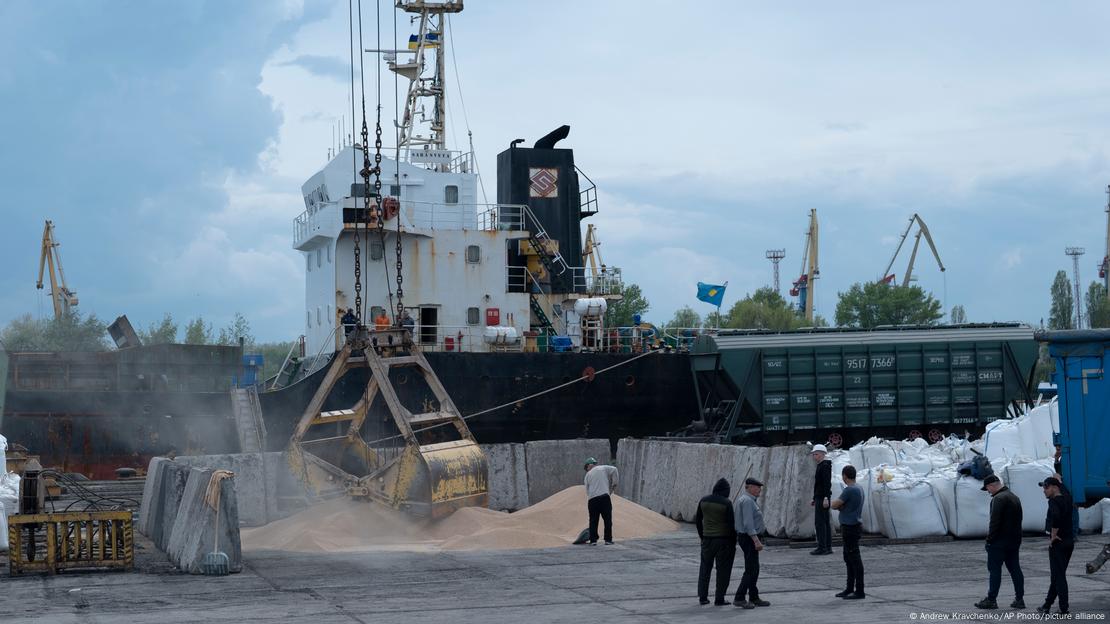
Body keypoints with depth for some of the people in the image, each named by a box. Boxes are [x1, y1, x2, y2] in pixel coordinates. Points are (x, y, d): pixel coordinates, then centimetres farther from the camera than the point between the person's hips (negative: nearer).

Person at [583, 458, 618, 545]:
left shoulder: (588, 475, 16)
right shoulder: (603, 469, 11)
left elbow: (587, 490, 14)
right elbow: (614, 469, -3)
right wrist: (613, 484, 5)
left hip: (592, 499, 2)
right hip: (604, 497, -2)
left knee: (593, 520, 7)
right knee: (607, 519, 4)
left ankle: (593, 540, 5)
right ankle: (608, 539, 2)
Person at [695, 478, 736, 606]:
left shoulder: (704, 501, 1)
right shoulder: (726, 503, -14)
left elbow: (698, 520, 7)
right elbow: (731, 523, -14)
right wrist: (734, 541, -3)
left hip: (708, 538, 4)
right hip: (724, 538, -4)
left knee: (705, 568, 14)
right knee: (723, 569, 4)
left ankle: (703, 597, 13)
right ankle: (719, 599, 3)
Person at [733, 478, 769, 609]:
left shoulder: (744, 499, 15)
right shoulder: (747, 501, -17)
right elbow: (748, 523, -24)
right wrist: (756, 541, -26)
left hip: (744, 537, 11)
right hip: (749, 538, -11)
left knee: (754, 569, 13)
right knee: (751, 570, -9)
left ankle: (754, 598, 17)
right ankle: (739, 598, -10)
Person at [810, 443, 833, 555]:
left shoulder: (825, 465, -12)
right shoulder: (821, 466, 18)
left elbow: (827, 483, -20)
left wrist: (825, 498, -26)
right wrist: (814, 499, 24)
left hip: (822, 498, -10)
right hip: (820, 498, 10)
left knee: (819, 522, -11)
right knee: (825, 522, 9)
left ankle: (822, 547, -12)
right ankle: (828, 547, 9)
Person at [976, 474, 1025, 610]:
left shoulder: (999, 499, -16)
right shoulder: (1014, 497, 16)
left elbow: (995, 522, -21)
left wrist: (990, 538, -16)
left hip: (1000, 541, -9)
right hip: (1015, 540, 9)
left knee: (995, 569, -3)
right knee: (1015, 569, 10)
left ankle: (991, 599, -2)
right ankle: (1019, 599, 10)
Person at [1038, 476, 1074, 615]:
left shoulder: (1054, 501, -17)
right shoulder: (1067, 498, 9)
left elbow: (1056, 517, -35)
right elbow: (1062, 486, 33)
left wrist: (1053, 535, -24)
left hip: (1058, 542, -9)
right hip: (1069, 541, 9)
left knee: (1058, 576, -4)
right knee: (1057, 575, 16)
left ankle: (1064, 609, -5)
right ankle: (1047, 605, 25)